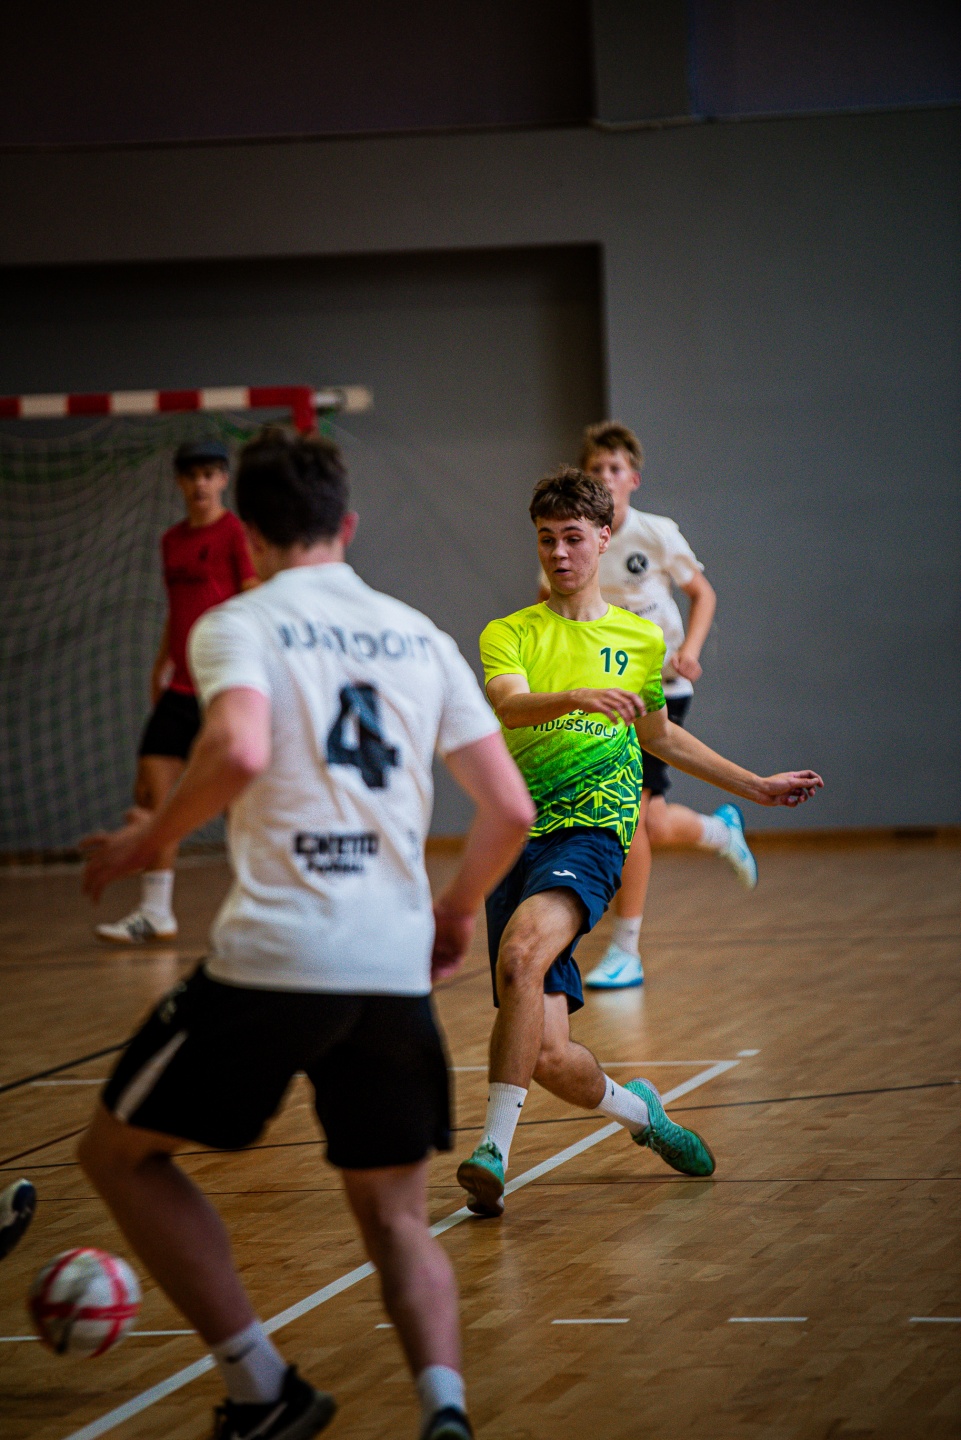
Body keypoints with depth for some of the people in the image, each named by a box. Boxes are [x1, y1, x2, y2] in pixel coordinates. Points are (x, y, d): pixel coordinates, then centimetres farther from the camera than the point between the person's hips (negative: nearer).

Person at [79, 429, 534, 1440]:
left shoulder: (238, 624, 1)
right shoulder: (418, 635, 14)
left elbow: (239, 751, -21)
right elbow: (510, 809, 11)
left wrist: (149, 842, -5)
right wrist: (458, 908, 28)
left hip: (273, 955, -4)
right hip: (397, 971, 4)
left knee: (120, 1153, 16)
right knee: (396, 1219, 16)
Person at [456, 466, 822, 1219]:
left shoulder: (641, 639, 16)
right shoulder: (508, 635, 9)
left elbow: (658, 734, 33)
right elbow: (508, 705, -13)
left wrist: (756, 785, 37)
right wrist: (578, 697, -33)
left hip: (593, 827, -1)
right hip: (517, 839, 1)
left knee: (520, 956, -34)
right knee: (550, 1058, -7)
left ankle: (494, 1150, -34)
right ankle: (636, 1110, 27)